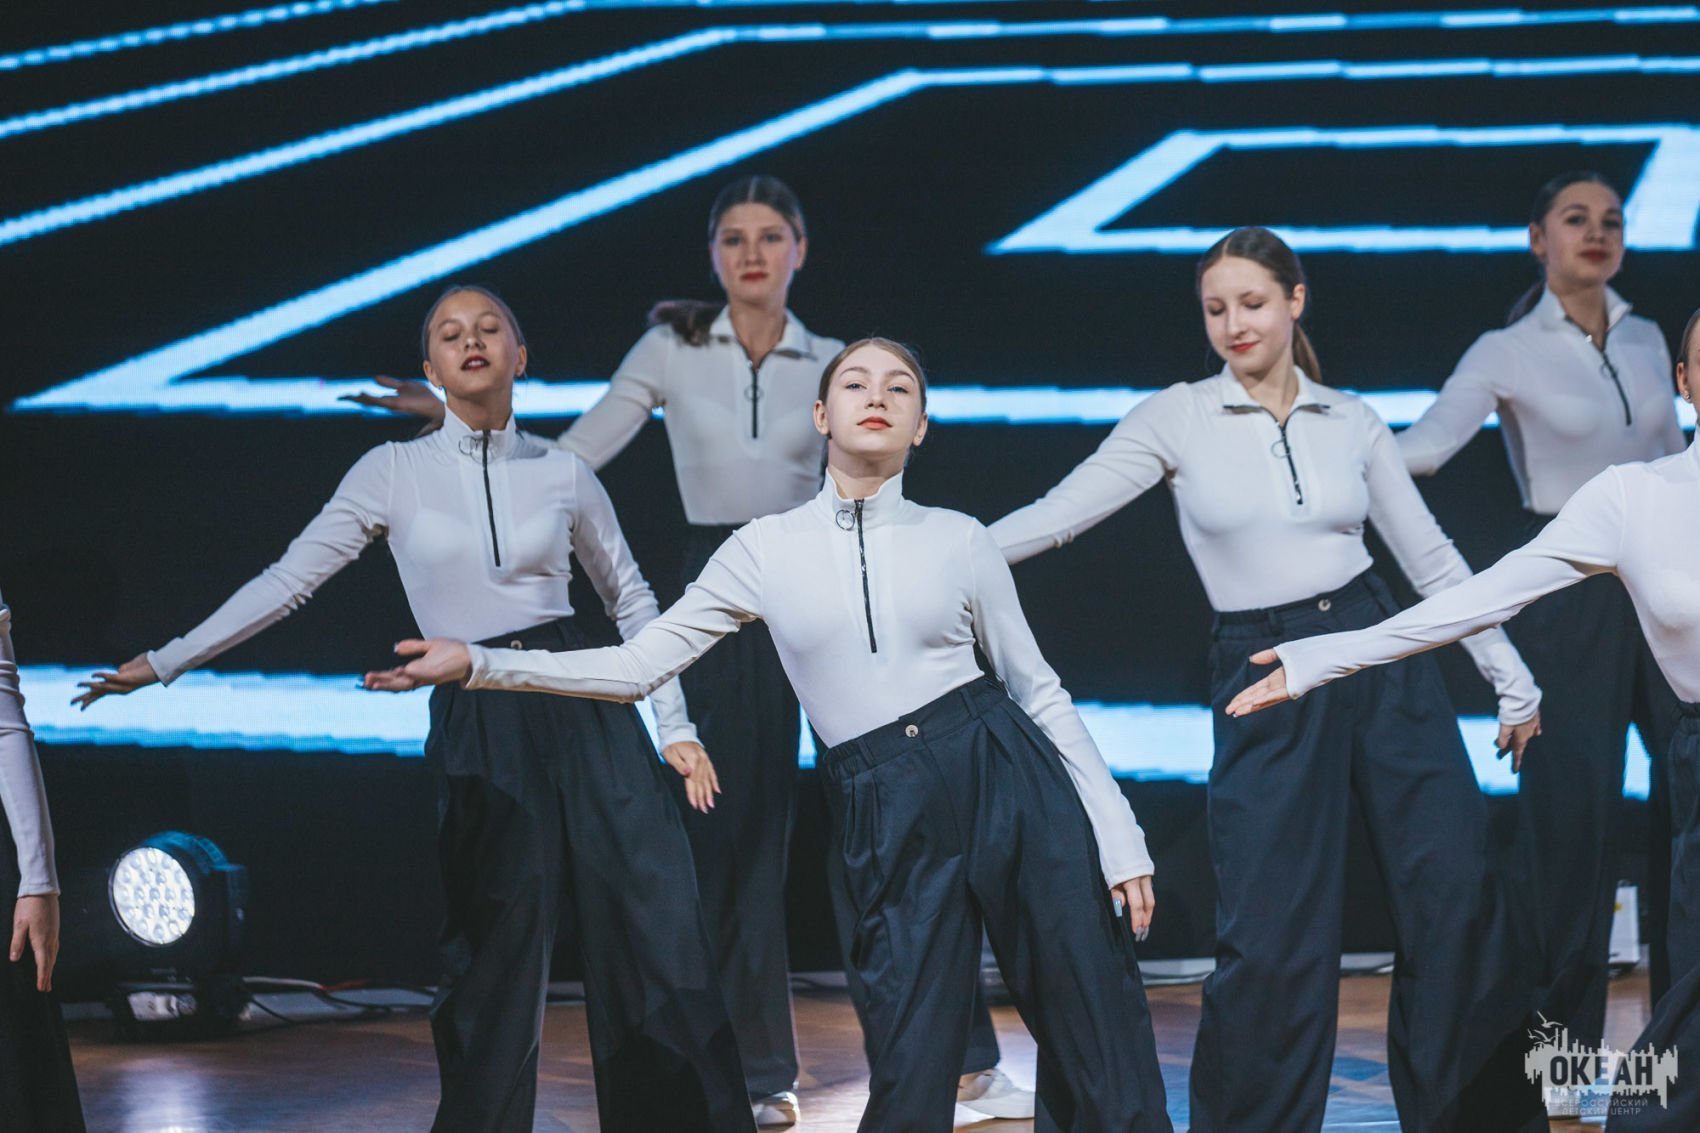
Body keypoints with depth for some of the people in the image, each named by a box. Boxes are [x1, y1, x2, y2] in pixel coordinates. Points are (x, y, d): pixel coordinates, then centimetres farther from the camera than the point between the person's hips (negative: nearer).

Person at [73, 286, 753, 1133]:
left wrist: (676, 728, 13)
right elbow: (288, 580, 6)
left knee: (657, 933, -3)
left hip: (583, 711, 1)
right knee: (497, 955, -2)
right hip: (476, 727, -1)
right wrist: (162, 664, 4)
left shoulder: (561, 474, 6)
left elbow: (631, 600, 17)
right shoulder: (395, 472, 3)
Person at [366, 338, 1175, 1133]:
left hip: (1008, 785, 0)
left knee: (1100, 1050, -2)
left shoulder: (958, 540, 6)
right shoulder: (767, 550, 7)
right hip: (888, 822, 0)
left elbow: (1038, 689, 10)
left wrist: (1120, 841, 5)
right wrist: (477, 665, -1)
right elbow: (638, 665, 7)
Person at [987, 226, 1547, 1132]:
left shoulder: (1352, 422, 8)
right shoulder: (1177, 418, 1)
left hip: (1382, 657, 2)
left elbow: (1431, 557, 12)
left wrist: (1512, 680, 12)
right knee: (1272, 939, -6)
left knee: (1457, 901, -1)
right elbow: (1057, 514, -5)